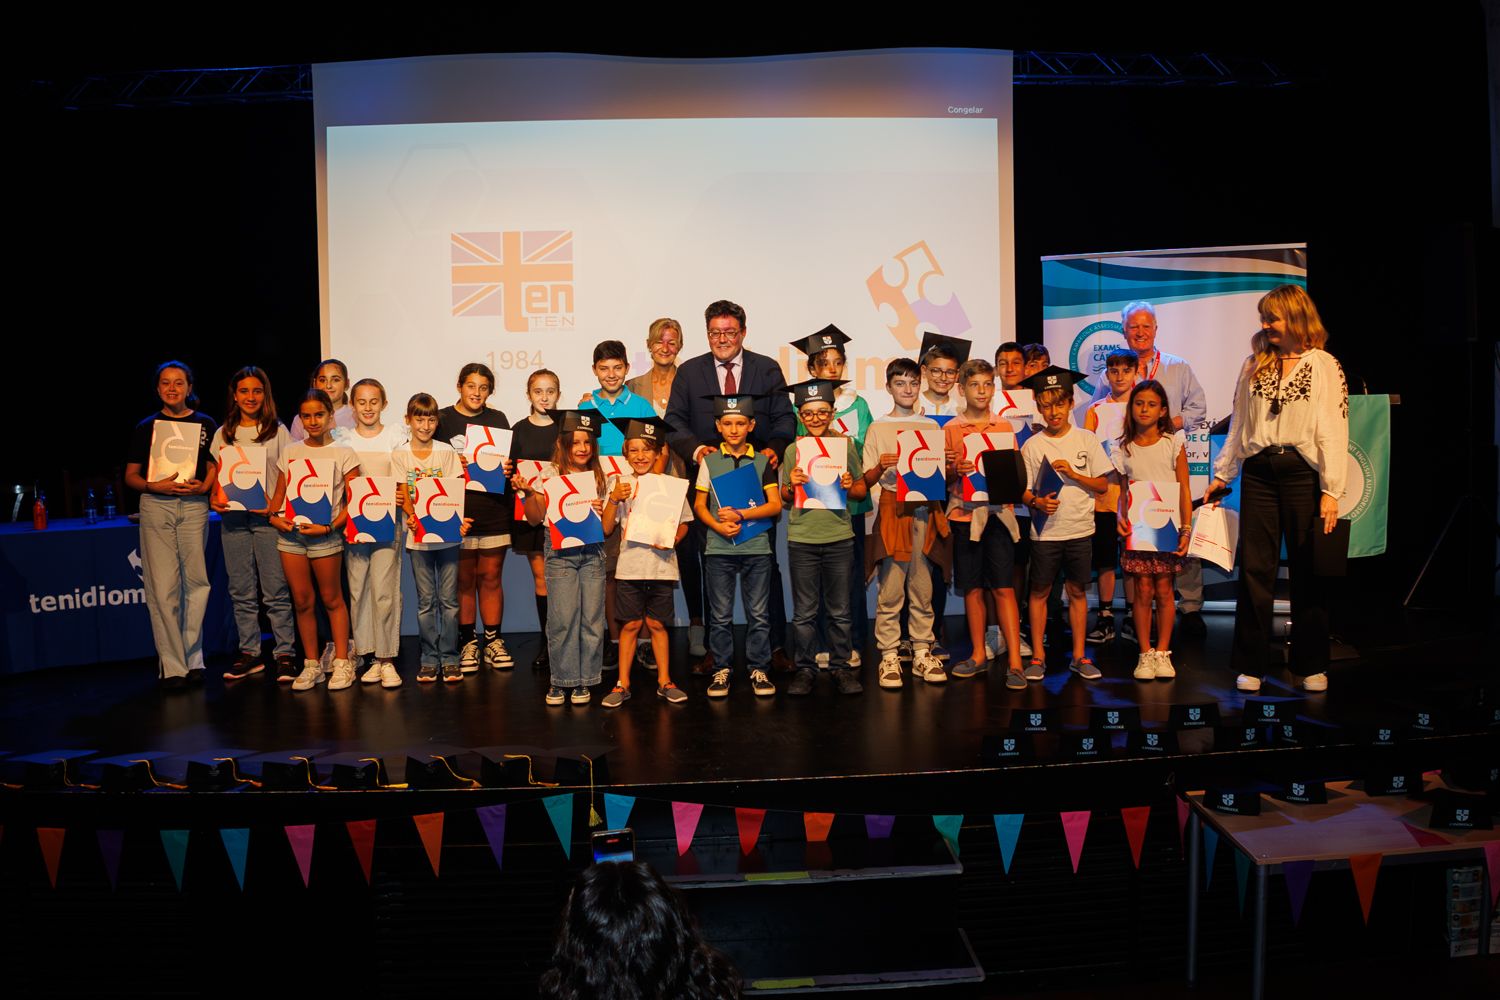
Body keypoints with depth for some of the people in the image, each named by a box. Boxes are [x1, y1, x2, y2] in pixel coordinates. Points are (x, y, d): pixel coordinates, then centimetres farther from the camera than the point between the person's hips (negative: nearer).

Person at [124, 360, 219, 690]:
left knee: (196, 582, -1)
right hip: (156, 506, 0)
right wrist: (154, 486, -10)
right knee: (162, 587, -6)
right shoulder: (146, 427, 11)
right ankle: (172, 666, -2)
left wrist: (203, 486, -11)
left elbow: (214, 468, 10)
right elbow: (130, 476, 10)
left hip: (194, 506, 0)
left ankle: (193, 660, 9)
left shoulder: (205, 424, 11)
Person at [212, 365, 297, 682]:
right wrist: (214, 499, -4)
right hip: (232, 518, 3)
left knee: (275, 590, -4)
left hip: (267, 517, -3)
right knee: (241, 591, 7)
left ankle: (285, 654, 1)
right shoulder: (224, 434, 13)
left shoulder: (278, 431, 5)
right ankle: (249, 653, 15)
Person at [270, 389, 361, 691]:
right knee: (302, 602, 7)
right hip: (290, 533, 4)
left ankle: (342, 663, 12)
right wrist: (274, 516, -3)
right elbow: (280, 491, 17)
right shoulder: (291, 451, 12)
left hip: (325, 534, -4)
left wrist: (329, 527, -16)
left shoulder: (343, 453, -2)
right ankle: (311, 665, 16)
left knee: (331, 599, 3)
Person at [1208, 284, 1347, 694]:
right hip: (1258, 475, 3)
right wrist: (1221, 474, 14)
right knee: (1254, 569, 3)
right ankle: (1250, 665, 12)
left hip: (1302, 475, -3)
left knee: (1307, 572, 5)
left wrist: (1331, 491, -13)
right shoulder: (1254, 365, 11)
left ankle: (1311, 666, 19)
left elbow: (1333, 431, -6)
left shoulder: (1324, 366, -1)